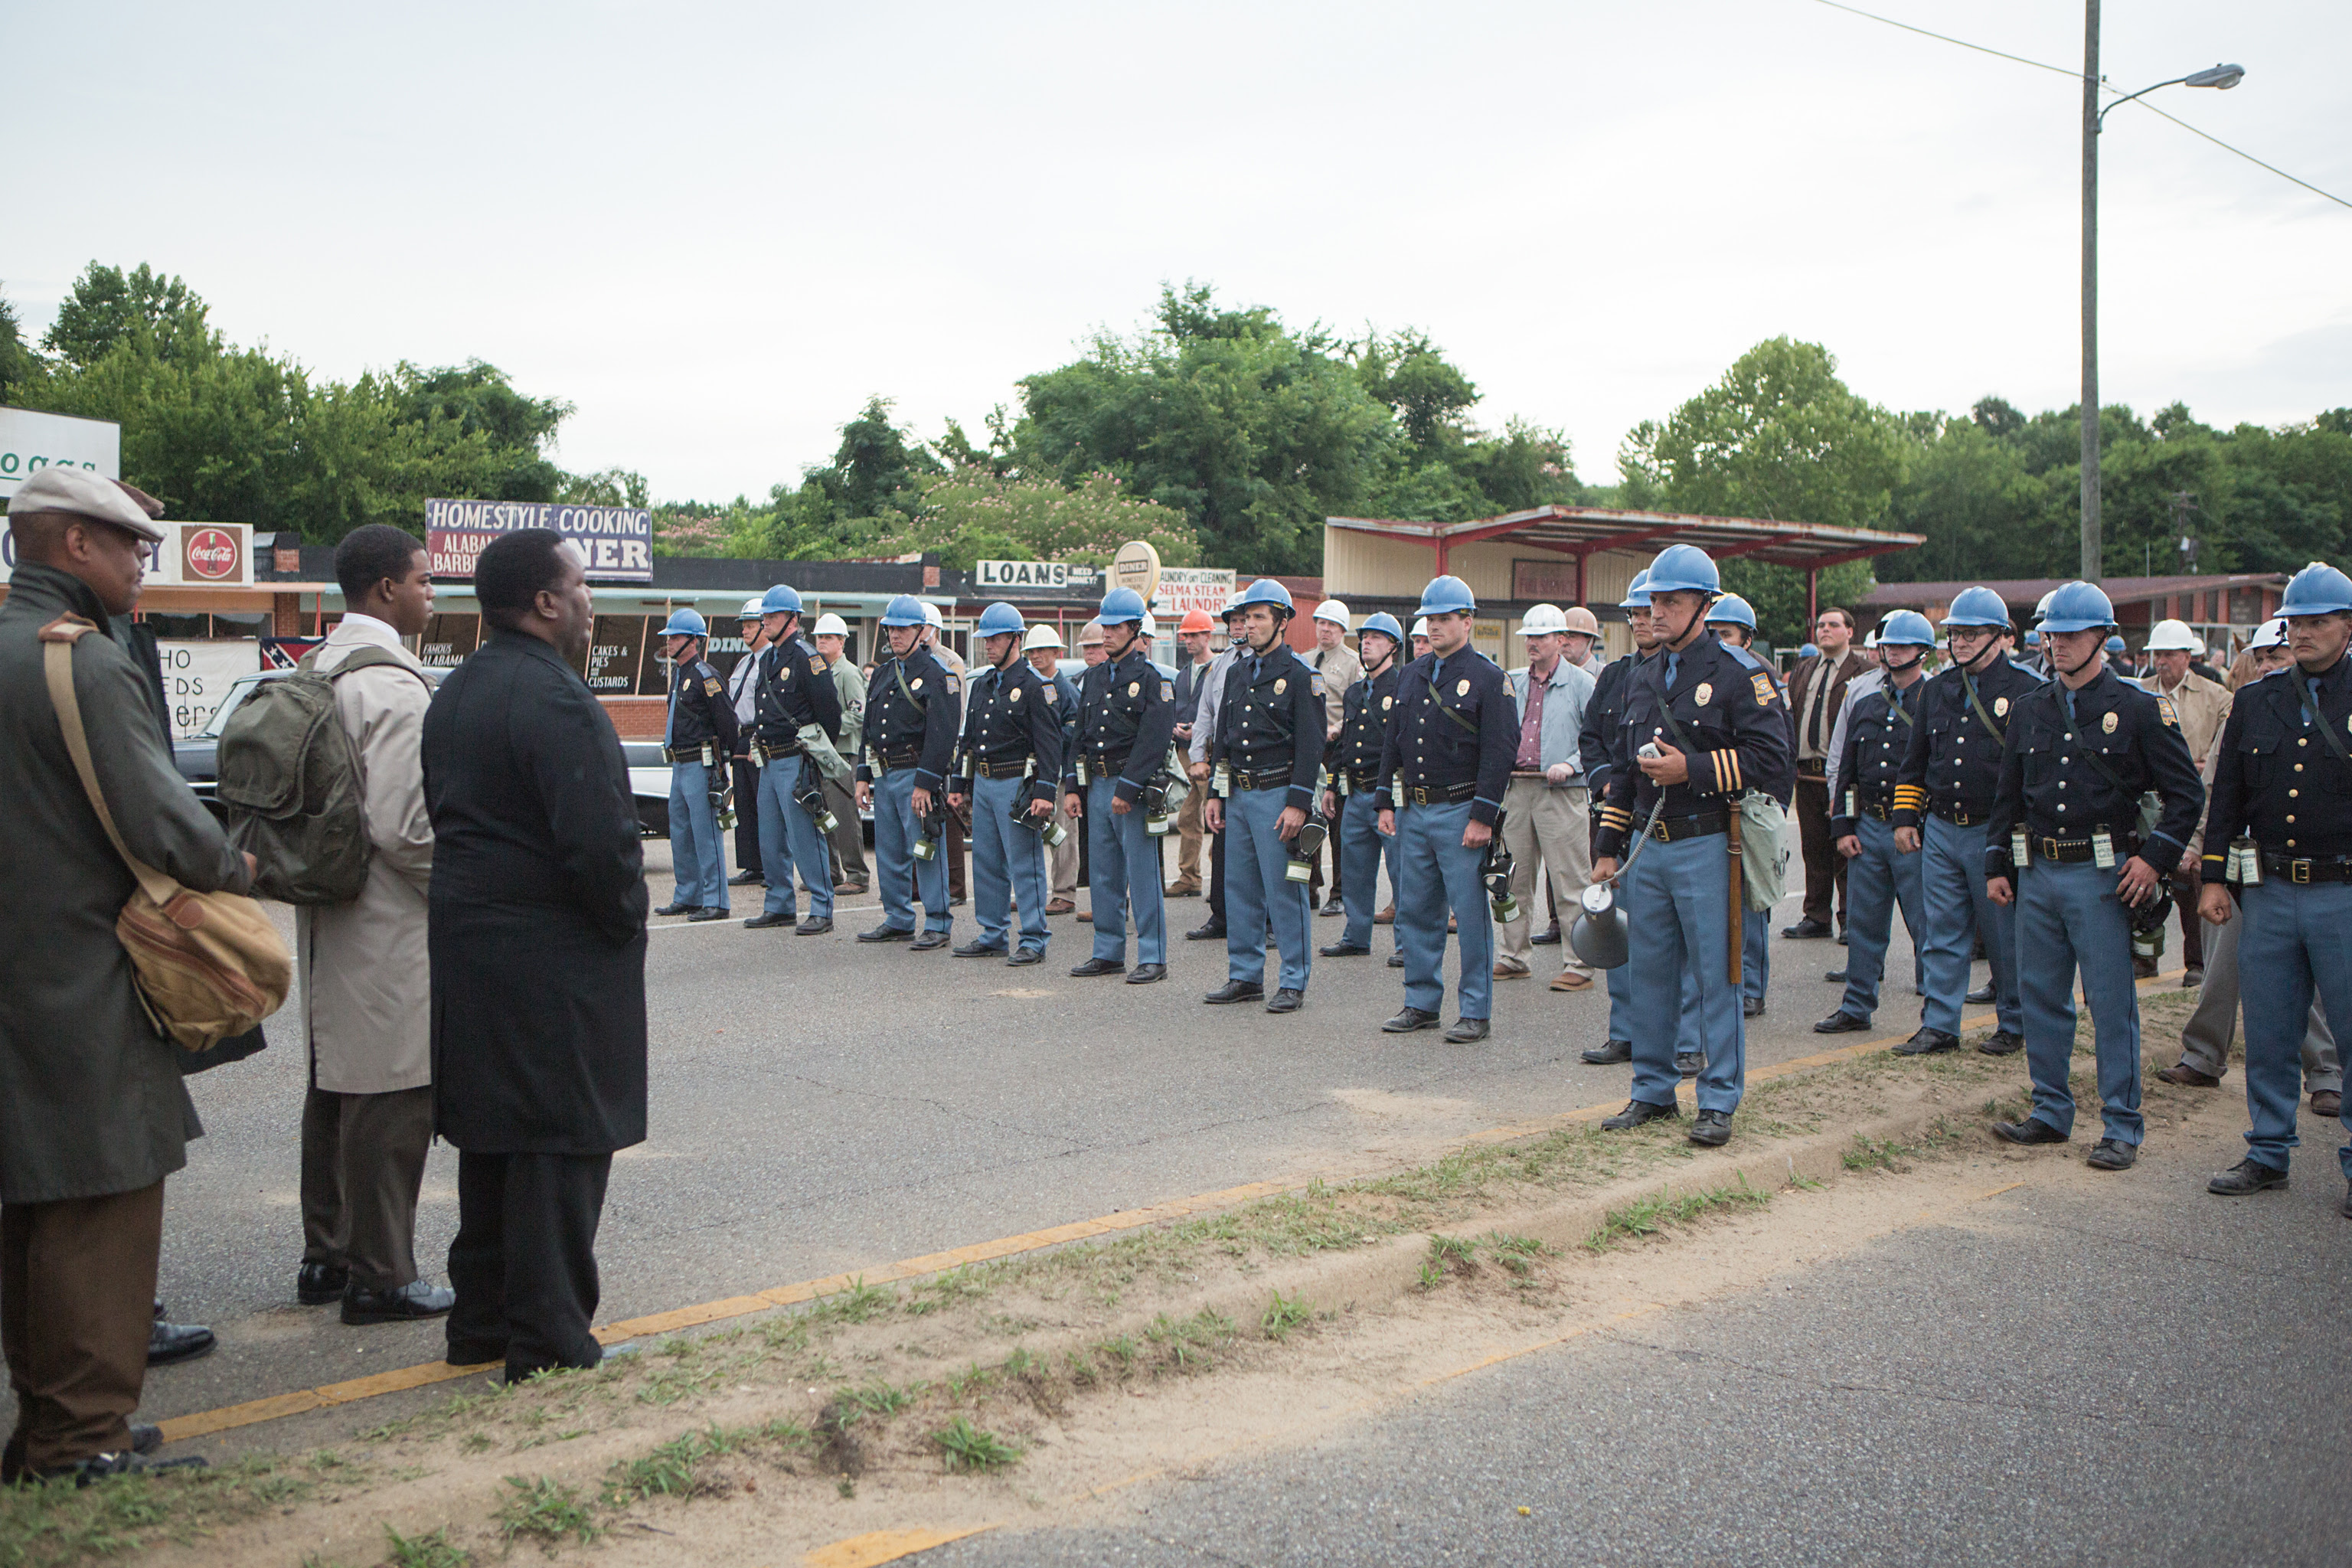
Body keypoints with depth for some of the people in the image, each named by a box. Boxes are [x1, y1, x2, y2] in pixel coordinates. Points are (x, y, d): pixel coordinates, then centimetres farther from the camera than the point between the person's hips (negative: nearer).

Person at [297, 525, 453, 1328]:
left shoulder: (320, 673, 11)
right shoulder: (394, 687, -20)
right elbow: (402, 826, -24)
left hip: (332, 921, 10)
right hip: (389, 930, -10)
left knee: (336, 1090, 18)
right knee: (392, 1098, -1)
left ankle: (326, 1259, 29)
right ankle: (380, 1277, 7)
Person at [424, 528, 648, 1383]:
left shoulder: (452, 695, 12)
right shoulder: (555, 700, -19)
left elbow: (442, 816, 15)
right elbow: (601, 841, -24)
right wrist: (626, 920, -8)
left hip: (468, 947, 10)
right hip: (556, 960, -9)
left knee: (493, 1137, 18)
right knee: (559, 1149, -2)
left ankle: (482, 1320, 28)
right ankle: (549, 1344, 5)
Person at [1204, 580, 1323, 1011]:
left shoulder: (1300, 675, -7)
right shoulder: (1237, 671, 14)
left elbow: (1310, 745, -11)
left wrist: (1298, 804, -17)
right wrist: (1216, 793, 13)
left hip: (1278, 794, -7)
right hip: (1238, 794, 7)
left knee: (1284, 890, -4)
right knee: (1240, 889, 10)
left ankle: (1293, 982, 4)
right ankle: (1245, 975, 19)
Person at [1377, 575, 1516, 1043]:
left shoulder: (1488, 677, -5)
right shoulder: (1411, 675, 14)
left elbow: (1499, 751, -10)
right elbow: (1392, 742, 17)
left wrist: (1483, 816, -16)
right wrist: (1386, 803, 9)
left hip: (1461, 812, -6)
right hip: (1412, 811, 6)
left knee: (1471, 914, -2)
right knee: (1415, 912, 10)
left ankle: (1476, 1011, 6)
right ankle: (1422, 1003, 21)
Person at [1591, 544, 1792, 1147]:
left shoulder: (1737, 673, -6)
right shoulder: (1645, 679, 15)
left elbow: (1770, 758, -14)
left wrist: (1691, 769, -19)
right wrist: (1608, 846, 18)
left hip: (1706, 847, -6)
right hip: (1650, 847, 7)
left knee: (1715, 974, -1)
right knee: (1650, 971, 11)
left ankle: (1718, 1102, 9)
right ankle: (1654, 1091, 23)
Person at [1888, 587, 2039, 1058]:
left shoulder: (2027, 690, -4)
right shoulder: (1937, 688, 12)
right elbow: (1914, 761, 18)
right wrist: (1905, 817, 11)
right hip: (1939, 829, 5)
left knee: (2005, 936, 5)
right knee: (1940, 933, 7)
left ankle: (2013, 1025, 20)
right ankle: (1939, 1025, 15)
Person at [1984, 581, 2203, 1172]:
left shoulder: (2139, 709, -3)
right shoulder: (2029, 709, 11)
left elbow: (2187, 795, -2)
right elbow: (2008, 796, 17)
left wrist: (2155, 858, -11)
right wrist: (1997, 866, 12)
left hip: (2102, 877, -5)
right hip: (2037, 874, 5)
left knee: (2112, 1004, -1)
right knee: (2040, 997, 10)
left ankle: (2121, 1127, 7)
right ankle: (2051, 1112, 22)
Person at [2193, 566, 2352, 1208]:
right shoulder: (2254, 701, 9)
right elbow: (2227, 794, 12)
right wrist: (2213, 877, 7)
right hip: (2269, 891, 3)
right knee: (2268, 1034, 9)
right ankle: (2268, 1153, 21)